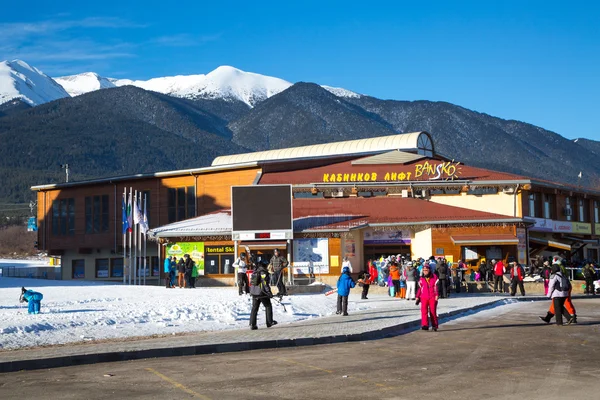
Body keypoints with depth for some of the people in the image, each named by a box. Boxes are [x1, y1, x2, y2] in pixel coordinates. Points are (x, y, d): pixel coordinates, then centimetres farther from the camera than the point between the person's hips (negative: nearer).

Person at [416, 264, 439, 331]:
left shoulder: (434, 277, 2)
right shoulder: (421, 279, 10)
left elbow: (436, 287, 0)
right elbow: (419, 288, 15)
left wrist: (437, 295, -8)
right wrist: (417, 297, 14)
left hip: (432, 297, -2)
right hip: (424, 297, 2)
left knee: (433, 311, 2)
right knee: (424, 311, -13)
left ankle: (434, 325, 15)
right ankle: (425, 325, -17)